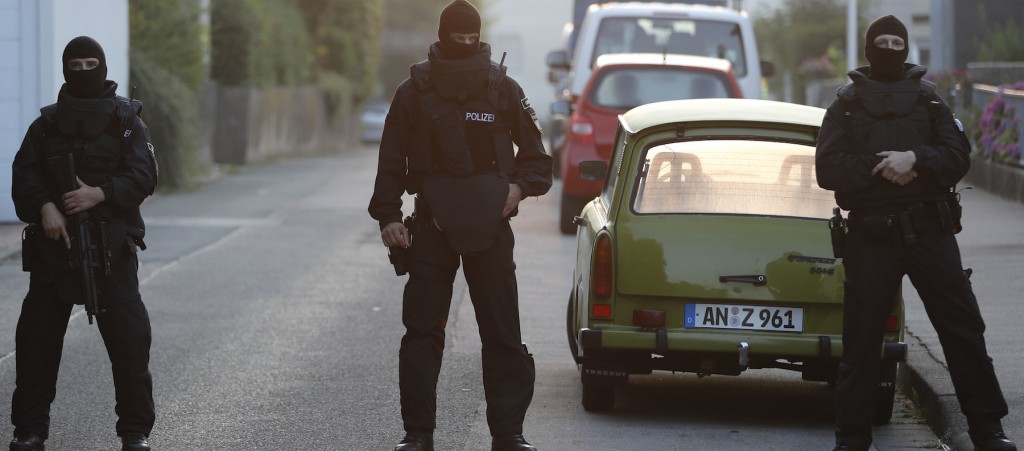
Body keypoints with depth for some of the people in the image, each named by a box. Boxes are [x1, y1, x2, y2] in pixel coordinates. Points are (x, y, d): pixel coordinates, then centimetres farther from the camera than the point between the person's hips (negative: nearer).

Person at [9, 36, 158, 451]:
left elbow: (143, 176, -4)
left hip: (112, 245, -2)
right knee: (38, 336, 1)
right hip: (54, 244, 2)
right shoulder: (47, 124, 11)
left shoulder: (126, 120, 5)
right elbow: (25, 175, 2)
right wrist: (44, 207, -17)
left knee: (128, 338, -5)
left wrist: (98, 194, -19)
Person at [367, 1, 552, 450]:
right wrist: (387, 217, -3)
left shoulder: (503, 90, 4)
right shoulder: (415, 93, 3)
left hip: (490, 227, 0)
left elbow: (535, 154, 12)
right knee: (421, 332, 0)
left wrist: (520, 186, -7)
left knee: (503, 334, 1)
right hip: (432, 227, 0)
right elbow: (391, 161, 6)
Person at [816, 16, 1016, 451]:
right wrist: (879, 168, -15)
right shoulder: (847, 104, 9)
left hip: (930, 231, 1)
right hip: (870, 234, -1)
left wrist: (914, 160, -15)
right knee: (860, 338, 1)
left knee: (963, 327, -2)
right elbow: (828, 169, -2)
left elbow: (958, 155, 3)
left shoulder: (928, 98, 13)